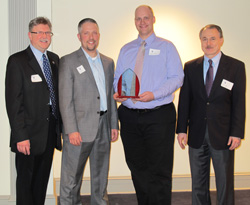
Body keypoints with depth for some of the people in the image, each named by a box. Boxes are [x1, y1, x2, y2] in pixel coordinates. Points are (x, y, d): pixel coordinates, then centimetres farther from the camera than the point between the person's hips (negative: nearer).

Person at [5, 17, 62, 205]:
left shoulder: (55, 59, 11)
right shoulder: (17, 61, -9)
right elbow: (13, 101, -13)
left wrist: (61, 125, 6)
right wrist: (20, 136, -18)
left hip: (51, 130, 6)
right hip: (29, 133, -6)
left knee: (43, 178, 16)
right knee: (26, 179, 7)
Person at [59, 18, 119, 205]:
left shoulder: (108, 62, 14)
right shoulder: (68, 62, -3)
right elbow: (65, 99, -9)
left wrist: (114, 124, 11)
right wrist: (71, 130, -15)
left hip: (103, 127, 5)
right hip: (79, 128, -5)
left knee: (101, 174, 16)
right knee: (72, 177, 2)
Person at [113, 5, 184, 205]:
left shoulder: (166, 47, 4)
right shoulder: (126, 50, 16)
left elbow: (177, 77, -5)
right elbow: (117, 78, 15)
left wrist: (154, 94, -19)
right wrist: (117, 93, -8)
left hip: (159, 116, -4)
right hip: (130, 117, 4)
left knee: (159, 171, -3)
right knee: (137, 168, 13)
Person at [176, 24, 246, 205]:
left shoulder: (236, 67, -1)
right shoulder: (190, 67, 6)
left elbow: (239, 103, -4)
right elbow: (184, 100, 5)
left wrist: (236, 133, -10)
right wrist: (182, 129, -1)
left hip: (222, 134, -2)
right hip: (197, 134, 3)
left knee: (225, 183, 7)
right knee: (198, 183, 12)